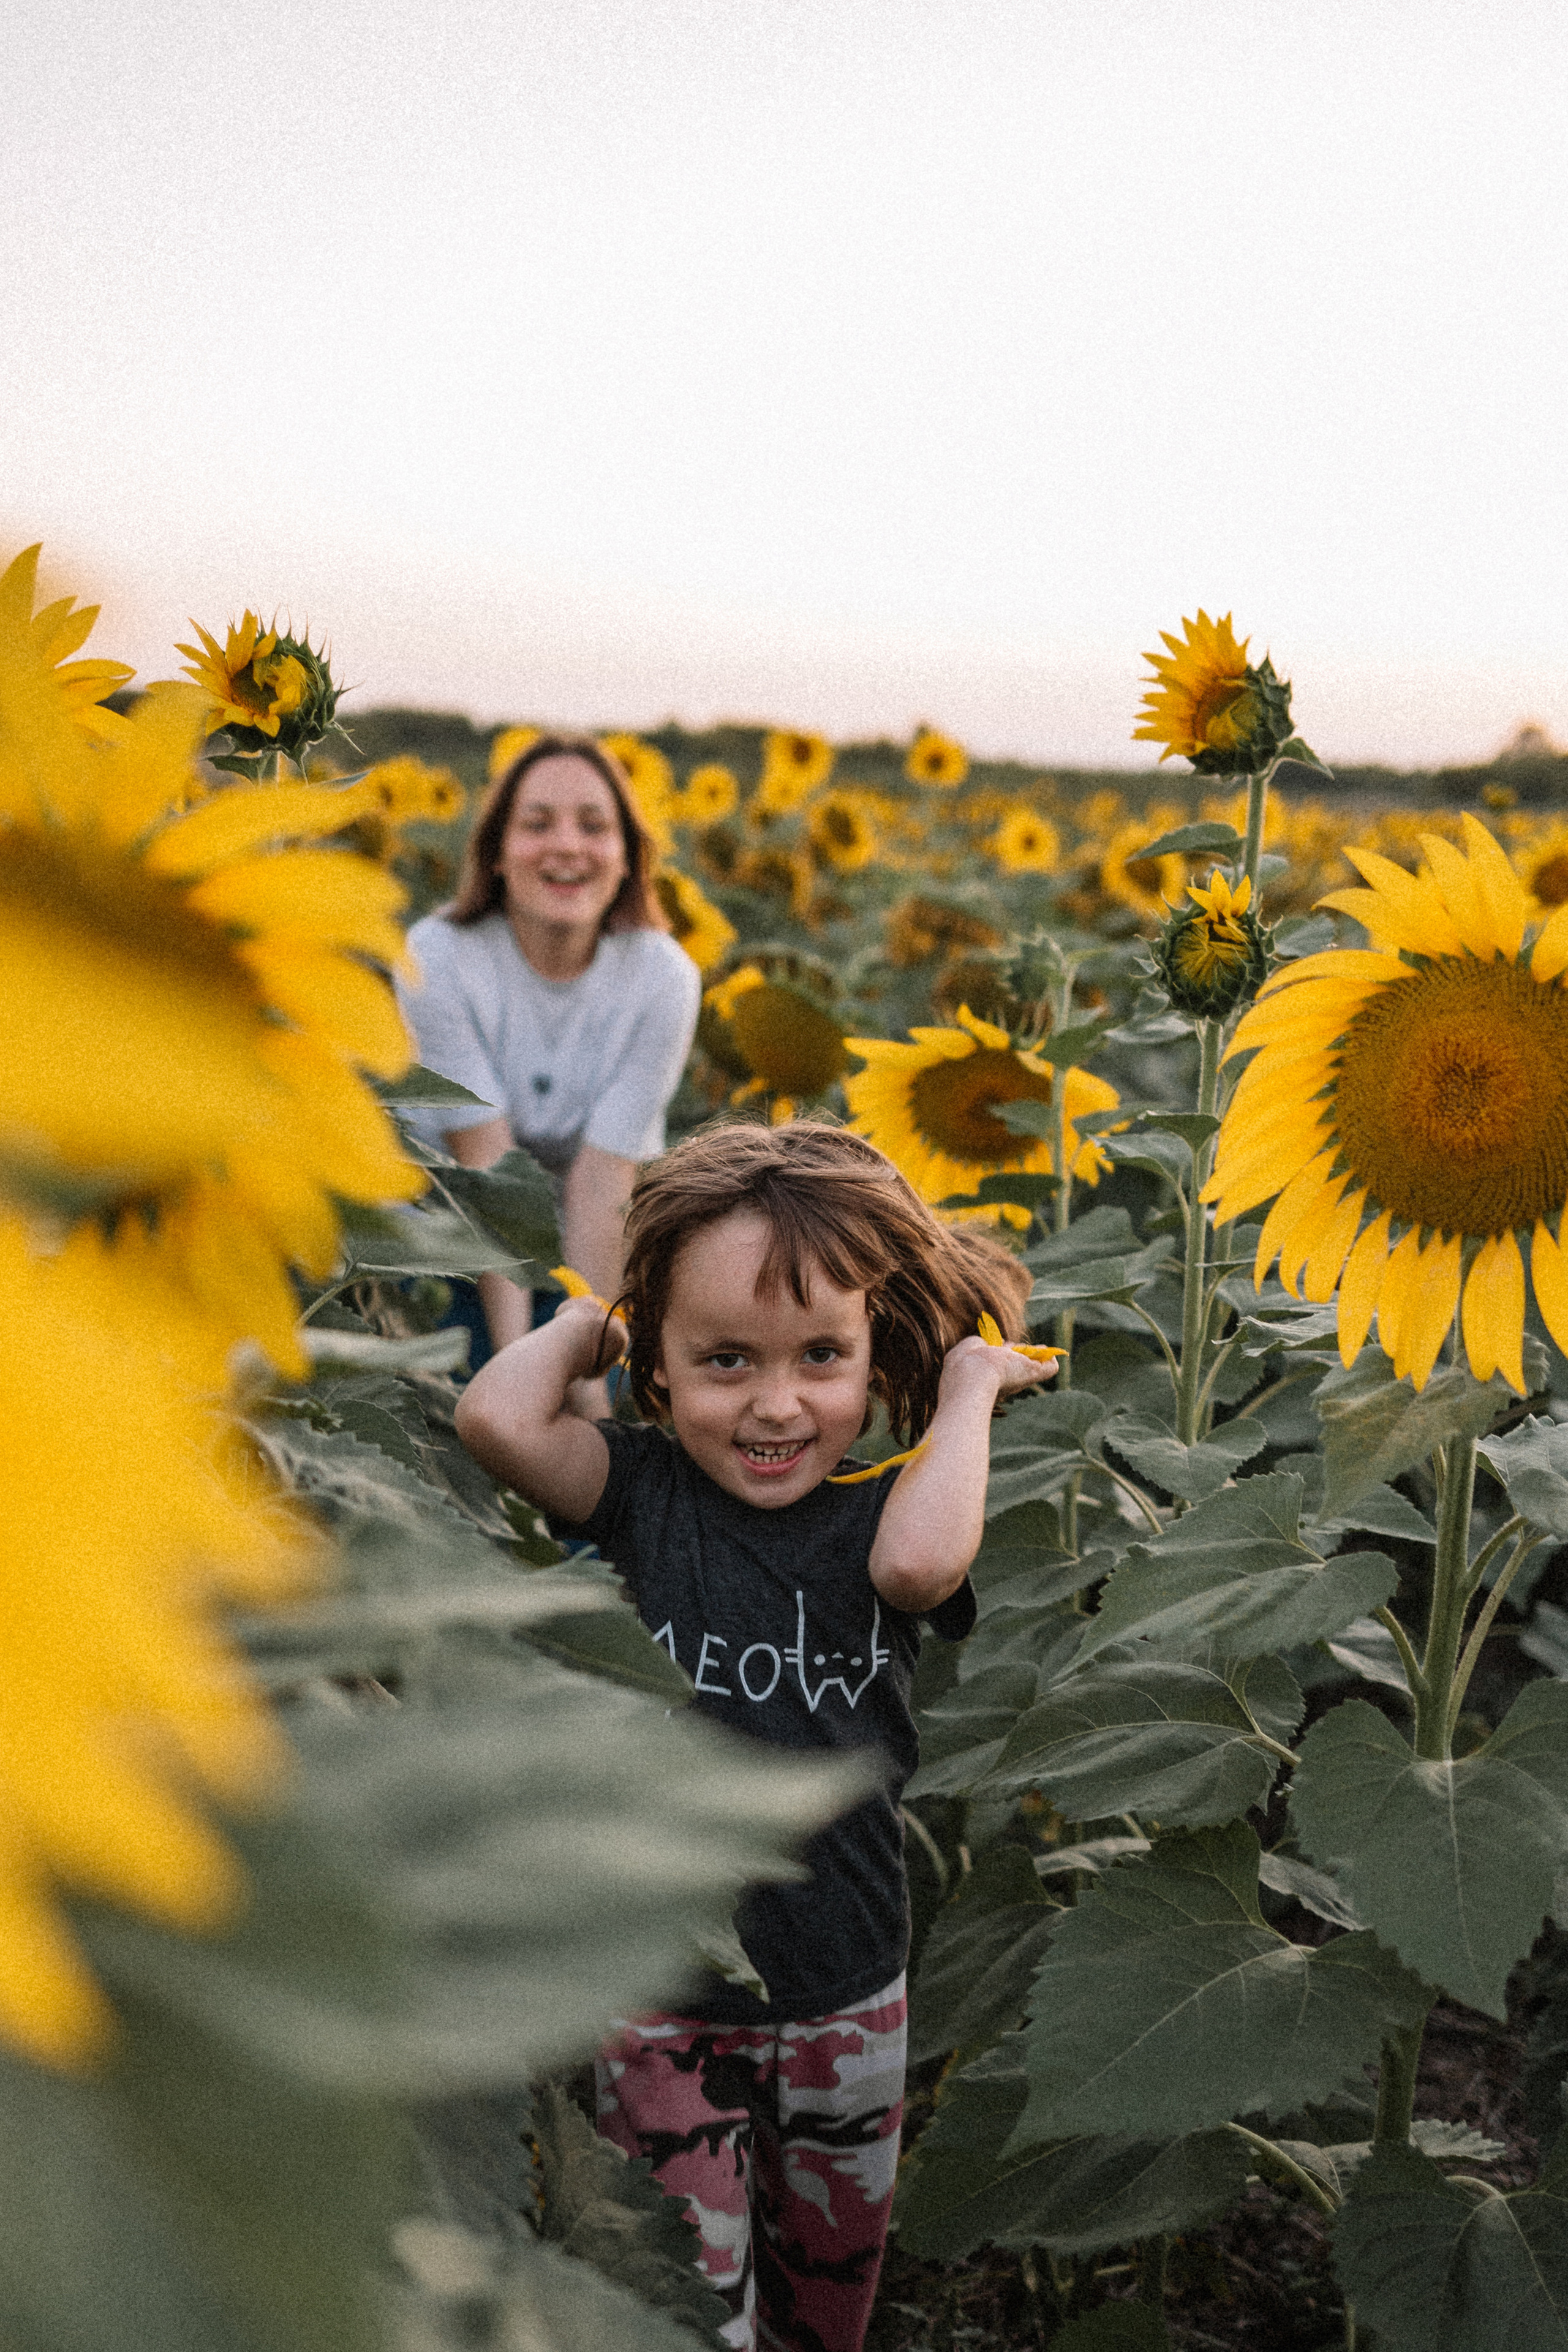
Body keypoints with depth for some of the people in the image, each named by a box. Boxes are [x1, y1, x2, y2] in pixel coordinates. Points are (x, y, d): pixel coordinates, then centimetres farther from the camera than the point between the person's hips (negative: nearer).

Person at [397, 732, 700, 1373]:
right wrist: (515, 1356, -31)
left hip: (601, 1249, 1)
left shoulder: (663, 978, -17)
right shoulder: (437, 958, -21)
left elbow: (602, 1184, -21)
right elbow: (489, 1169, -24)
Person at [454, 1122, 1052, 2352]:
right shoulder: (646, 1490, -9)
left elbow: (921, 1564, -34)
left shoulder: (878, 1512, -10)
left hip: (846, 1996, 2)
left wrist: (972, 1385, -21)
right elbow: (499, 1418, -26)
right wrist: (580, 1322, -9)